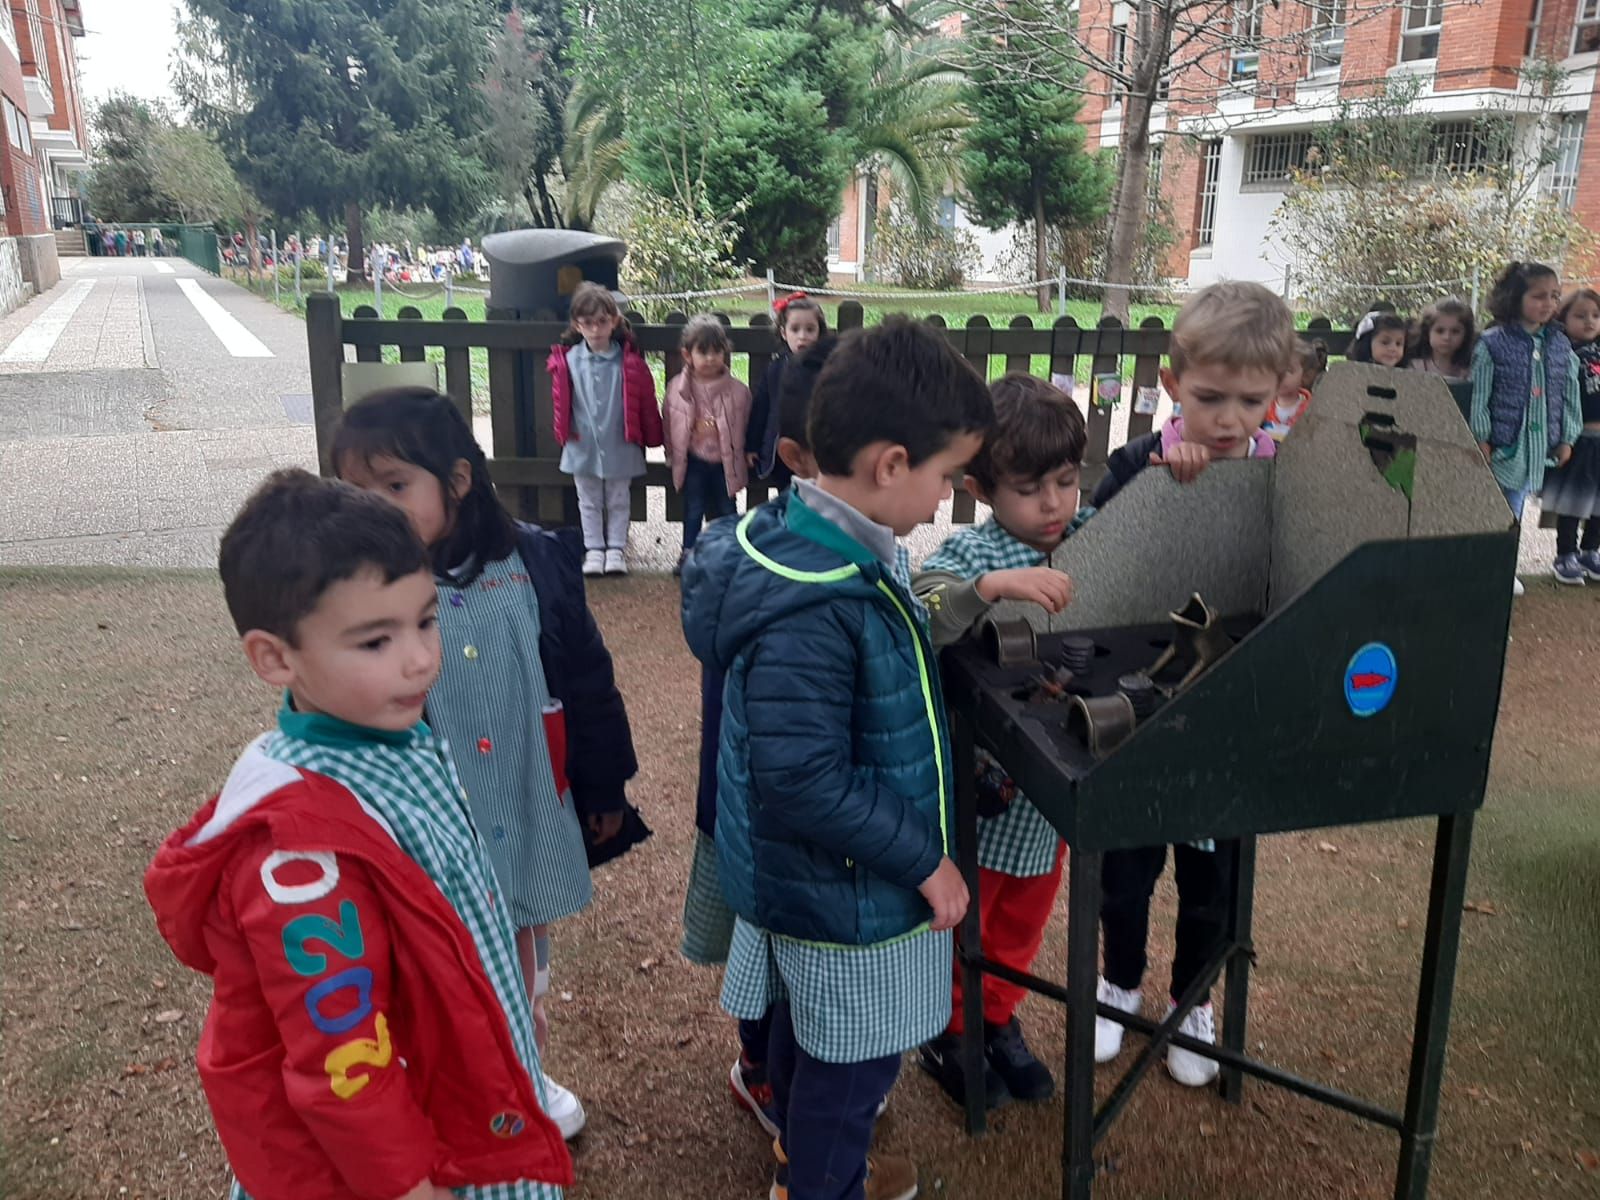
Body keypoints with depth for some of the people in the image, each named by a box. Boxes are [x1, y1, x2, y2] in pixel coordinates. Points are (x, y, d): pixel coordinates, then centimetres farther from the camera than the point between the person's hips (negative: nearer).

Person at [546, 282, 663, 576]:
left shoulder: (628, 362, -10)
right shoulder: (568, 361, -7)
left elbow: (645, 402, -3)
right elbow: (562, 403, 1)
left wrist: (650, 438, 1)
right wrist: (564, 435, 1)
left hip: (619, 446, -1)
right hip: (583, 447, 1)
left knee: (618, 501, 12)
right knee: (589, 502, 13)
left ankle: (616, 549, 23)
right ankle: (594, 550, 24)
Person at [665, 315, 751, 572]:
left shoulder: (737, 390, -11)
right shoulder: (677, 388, -8)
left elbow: (745, 426, -1)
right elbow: (668, 424, 3)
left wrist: (744, 456, 1)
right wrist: (673, 455, 8)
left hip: (725, 461, 0)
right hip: (693, 461, 0)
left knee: (725, 510, 13)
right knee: (693, 509, 9)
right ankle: (688, 552, 22)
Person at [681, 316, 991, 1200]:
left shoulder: (826, 548, -3)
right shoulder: (813, 609, -34)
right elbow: (806, 781, -32)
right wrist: (925, 860, -22)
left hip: (816, 876, 10)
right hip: (844, 887, -10)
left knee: (808, 1034, 29)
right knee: (854, 1060, 14)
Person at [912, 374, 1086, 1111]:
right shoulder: (968, 554, -20)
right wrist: (991, 586, -50)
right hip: (978, 779, -5)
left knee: (1025, 915, 23)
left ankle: (998, 1020, 46)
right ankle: (947, 1034, 39)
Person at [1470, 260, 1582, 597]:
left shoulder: (1560, 345, 5)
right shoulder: (1492, 343, -10)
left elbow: (1570, 394, 11)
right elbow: (1478, 395, -9)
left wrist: (1566, 438, 10)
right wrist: (1481, 439, -10)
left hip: (1538, 444, 4)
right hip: (1501, 442, -4)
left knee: (1515, 505, 14)